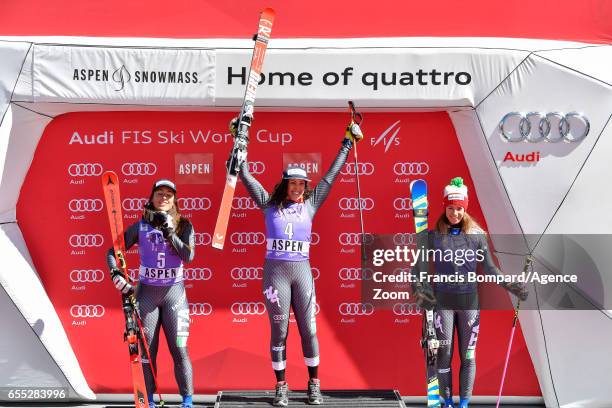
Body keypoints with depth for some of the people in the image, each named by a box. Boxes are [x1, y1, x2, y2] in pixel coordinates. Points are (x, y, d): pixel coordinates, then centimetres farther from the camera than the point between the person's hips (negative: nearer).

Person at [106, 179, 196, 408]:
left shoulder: (184, 226, 0)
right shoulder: (140, 227, 1)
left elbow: (188, 256, -14)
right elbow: (112, 252, 6)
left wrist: (169, 232, -18)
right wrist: (116, 276, -9)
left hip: (174, 292, -1)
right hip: (146, 292, 1)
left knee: (179, 349, -4)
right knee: (146, 350, 5)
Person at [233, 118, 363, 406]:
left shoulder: (310, 204, 9)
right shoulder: (269, 205, 6)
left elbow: (331, 175, 14)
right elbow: (246, 176, 6)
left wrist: (347, 144, 18)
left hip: (302, 271, 1)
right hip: (275, 271, -1)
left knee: (309, 330, 3)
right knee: (279, 331, 3)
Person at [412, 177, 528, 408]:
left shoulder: (477, 235, 1)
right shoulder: (434, 236, -1)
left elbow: (489, 268, 5)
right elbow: (419, 265, 0)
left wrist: (510, 286, -7)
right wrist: (419, 288, -18)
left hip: (469, 302, 1)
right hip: (442, 302, -1)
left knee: (468, 355, 5)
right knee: (444, 354, 2)